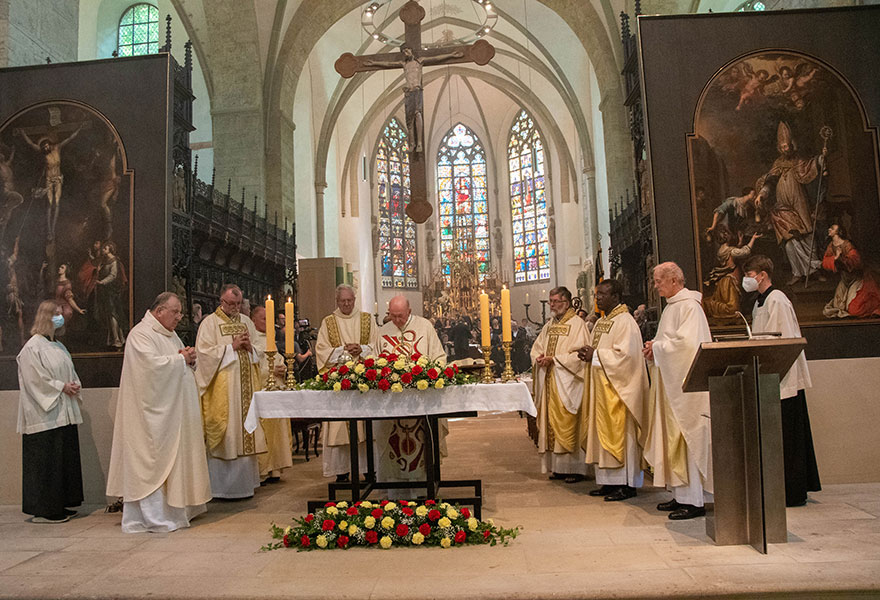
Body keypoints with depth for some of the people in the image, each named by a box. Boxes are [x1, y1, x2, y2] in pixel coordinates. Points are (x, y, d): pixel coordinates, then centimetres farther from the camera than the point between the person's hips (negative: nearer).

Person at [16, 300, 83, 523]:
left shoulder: (58, 346, 16)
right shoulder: (32, 348, -9)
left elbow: (70, 373, 21)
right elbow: (37, 379, -16)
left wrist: (74, 386, 2)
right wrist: (62, 387, -13)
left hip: (64, 414, 9)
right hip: (44, 416, -8)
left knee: (65, 459, 11)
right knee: (46, 462, -3)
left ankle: (59, 505, 21)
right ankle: (43, 509, 6)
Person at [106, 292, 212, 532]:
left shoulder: (171, 335, 17)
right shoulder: (140, 334, -11)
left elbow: (184, 365, 22)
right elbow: (152, 363, -25)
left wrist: (190, 358, 0)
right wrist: (180, 358, -13)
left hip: (173, 409, 9)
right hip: (153, 411, -9)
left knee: (173, 456, 11)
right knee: (152, 459, -5)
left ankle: (174, 510, 19)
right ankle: (153, 516, 1)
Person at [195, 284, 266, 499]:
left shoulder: (246, 322, 16)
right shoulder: (209, 323, 0)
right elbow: (204, 352, -9)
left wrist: (249, 348, -3)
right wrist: (232, 347, -13)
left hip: (246, 386, 5)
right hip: (222, 388, -5)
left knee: (246, 431, 6)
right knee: (225, 434, -5)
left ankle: (244, 482, 15)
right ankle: (222, 485, 3)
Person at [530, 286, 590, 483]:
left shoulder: (577, 323, -7)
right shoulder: (549, 326, 16)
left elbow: (579, 353, -15)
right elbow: (536, 347, 20)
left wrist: (554, 359, -18)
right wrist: (539, 357, -3)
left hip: (567, 383, -7)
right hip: (549, 383, 7)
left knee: (568, 425, -6)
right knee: (551, 425, 8)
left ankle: (575, 468, 3)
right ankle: (558, 467, 16)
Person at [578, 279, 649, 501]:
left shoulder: (625, 321, -12)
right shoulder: (601, 322, 16)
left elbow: (625, 354, -22)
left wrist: (595, 355, -17)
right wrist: (587, 354, 0)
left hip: (617, 388, -9)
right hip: (600, 387, 9)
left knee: (619, 432, -4)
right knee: (603, 433, 10)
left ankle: (627, 484, 4)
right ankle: (610, 481, 17)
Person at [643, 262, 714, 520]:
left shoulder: (689, 306, -12)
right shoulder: (672, 307, 17)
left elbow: (687, 343, -22)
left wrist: (657, 347, -12)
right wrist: (655, 346, 5)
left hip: (685, 384, -10)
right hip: (671, 383, 10)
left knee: (686, 440, -6)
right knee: (673, 438, 11)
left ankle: (693, 501, 1)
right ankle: (681, 495, 18)